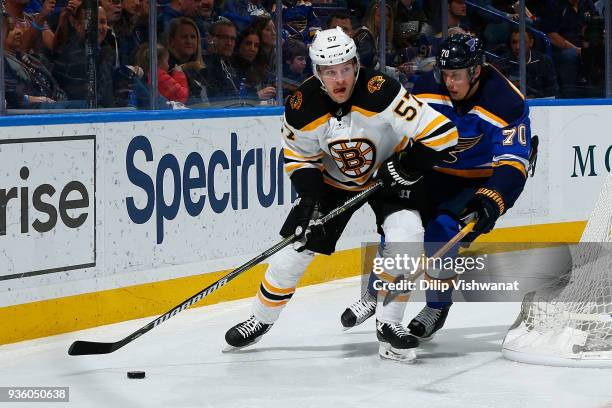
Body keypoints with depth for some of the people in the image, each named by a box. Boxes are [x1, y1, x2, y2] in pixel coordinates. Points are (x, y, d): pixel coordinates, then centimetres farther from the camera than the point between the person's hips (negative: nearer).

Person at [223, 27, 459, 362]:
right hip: (333, 180, 2)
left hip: (387, 175, -2)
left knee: (406, 237, -26)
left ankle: (388, 323, -9)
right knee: (294, 248, 0)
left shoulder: (380, 92, -35)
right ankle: (261, 320, 24)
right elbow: (298, 156, -5)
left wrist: (408, 167, -28)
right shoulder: (303, 107, -24)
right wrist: (309, 196, -18)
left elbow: (442, 133, -35)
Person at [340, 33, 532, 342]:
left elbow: (513, 166, -30)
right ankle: (375, 296, 11)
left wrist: (491, 202, -44)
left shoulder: (508, 104, -27)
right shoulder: (428, 88, -14)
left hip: (481, 182, -4)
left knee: (443, 228, -24)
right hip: (436, 172, 5)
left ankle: (438, 307, -3)